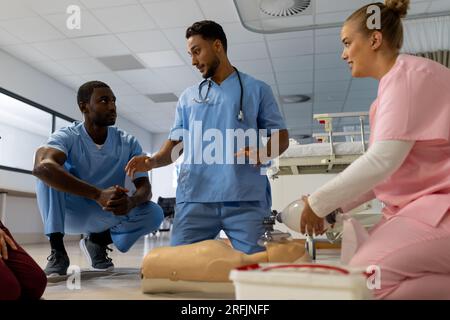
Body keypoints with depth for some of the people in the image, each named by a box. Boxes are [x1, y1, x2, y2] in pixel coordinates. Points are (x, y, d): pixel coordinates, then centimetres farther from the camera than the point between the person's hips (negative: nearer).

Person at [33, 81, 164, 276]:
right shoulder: (66, 136, -17)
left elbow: (145, 187, -14)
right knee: (49, 171, -28)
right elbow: (42, 166, -39)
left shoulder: (128, 143, -8)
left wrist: (131, 201, -41)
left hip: (108, 215, 3)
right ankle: (57, 252, -22)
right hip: (71, 212, -2)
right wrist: (98, 194, -50)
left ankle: (98, 241, 3)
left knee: (154, 214, -23)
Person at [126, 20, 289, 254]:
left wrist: (263, 153, -14)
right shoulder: (188, 97, 21)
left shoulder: (257, 89, 12)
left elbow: (280, 136, 9)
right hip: (195, 197, 3)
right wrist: (153, 161, -3)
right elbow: (176, 142, 18)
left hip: (246, 198, -2)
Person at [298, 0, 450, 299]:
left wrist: (319, 204, -14)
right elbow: (385, 171, 16)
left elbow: (384, 159, -21)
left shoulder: (409, 73, -11)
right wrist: (334, 207, 11)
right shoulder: (395, 82, 18)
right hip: (419, 207, 9)